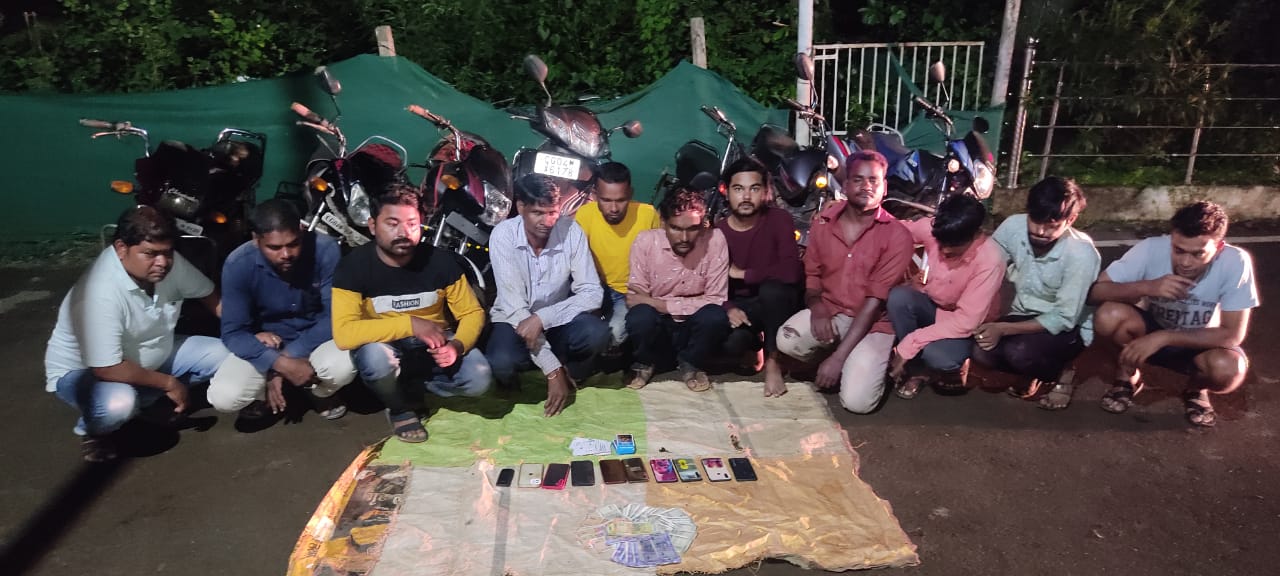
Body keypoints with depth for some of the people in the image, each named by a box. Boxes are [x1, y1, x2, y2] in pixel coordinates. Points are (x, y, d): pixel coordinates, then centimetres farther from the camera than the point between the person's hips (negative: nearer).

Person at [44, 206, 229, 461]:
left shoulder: (169, 263, -17)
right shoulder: (100, 294, -36)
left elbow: (209, 294, 0)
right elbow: (108, 369, -34)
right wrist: (168, 383, -22)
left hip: (152, 356, 7)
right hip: (82, 371, -6)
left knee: (224, 354, -8)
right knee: (118, 405, -39)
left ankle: (149, 399, 9)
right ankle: (92, 430, 0)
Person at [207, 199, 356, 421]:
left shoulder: (325, 249, -24)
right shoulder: (238, 265, -21)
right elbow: (233, 333, -18)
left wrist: (290, 355, -27)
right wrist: (280, 364, -34)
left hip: (316, 337, -1)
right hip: (263, 344, 1)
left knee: (343, 367, -34)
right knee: (223, 397, -24)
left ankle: (321, 392, 5)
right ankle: (263, 394, 14)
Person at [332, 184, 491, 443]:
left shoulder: (441, 260, -13)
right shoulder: (354, 266, -18)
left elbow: (472, 313, -7)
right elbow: (344, 334, -29)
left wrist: (457, 345, -29)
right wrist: (410, 324, -34)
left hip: (434, 344, 2)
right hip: (384, 345, -1)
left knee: (478, 379, -24)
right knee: (375, 358, -37)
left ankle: (415, 385, 9)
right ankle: (400, 408, -2)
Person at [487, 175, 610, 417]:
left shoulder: (571, 230, -15)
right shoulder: (502, 235, -19)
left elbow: (593, 293, -17)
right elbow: (514, 305, -23)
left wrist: (542, 318, -32)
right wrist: (552, 369, -28)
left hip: (557, 320, 1)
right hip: (515, 320, -1)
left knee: (597, 333, -31)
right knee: (500, 363, -34)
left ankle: (570, 376, 2)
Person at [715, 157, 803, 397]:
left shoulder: (779, 219, -14)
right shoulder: (717, 232, -7)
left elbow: (790, 271, -28)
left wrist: (742, 274, -20)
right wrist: (727, 308, -27)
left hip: (777, 302, -1)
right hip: (739, 304, 1)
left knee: (772, 288, -37)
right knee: (731, 342, -32)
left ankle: (772, 360, -13)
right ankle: (753, 345, 11)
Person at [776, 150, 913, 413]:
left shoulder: (897, 235, -13)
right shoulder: (823, 222, 1)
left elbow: (875, 300, -17)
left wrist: (837, 357, -21)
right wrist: (816, 305, -16)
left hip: (873, 322, -3)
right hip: (829, 313, 3)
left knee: (856, 401, -22)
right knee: (787, 341, -29)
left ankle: (869, 365, 14)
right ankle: (837, 366, 4)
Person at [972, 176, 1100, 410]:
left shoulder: (1081, 254, -26)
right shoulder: (1013, 226, -16)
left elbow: (1064, 319, -23)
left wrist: (1003, 329, -29)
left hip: (1068, 329, -4)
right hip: (1024, 315, 4)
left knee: (1019, 352, -34)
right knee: (982, 350, -25)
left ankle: (1059, 374, 3)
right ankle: (1033, 372, 9)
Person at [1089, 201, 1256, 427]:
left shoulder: (1235, 262, -26)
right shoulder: (1151, 249, -25)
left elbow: (1233, 335, -25)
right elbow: (1095, 291, -24)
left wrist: (1163, 337, -34)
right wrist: (1147, 287, -39)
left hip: (1201, 343, 0)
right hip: (1152, 331, 0)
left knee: (1228, 370, -35)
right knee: (1108, 315, -32)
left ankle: (1196, 389, 3)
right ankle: (1129, 375, -1)